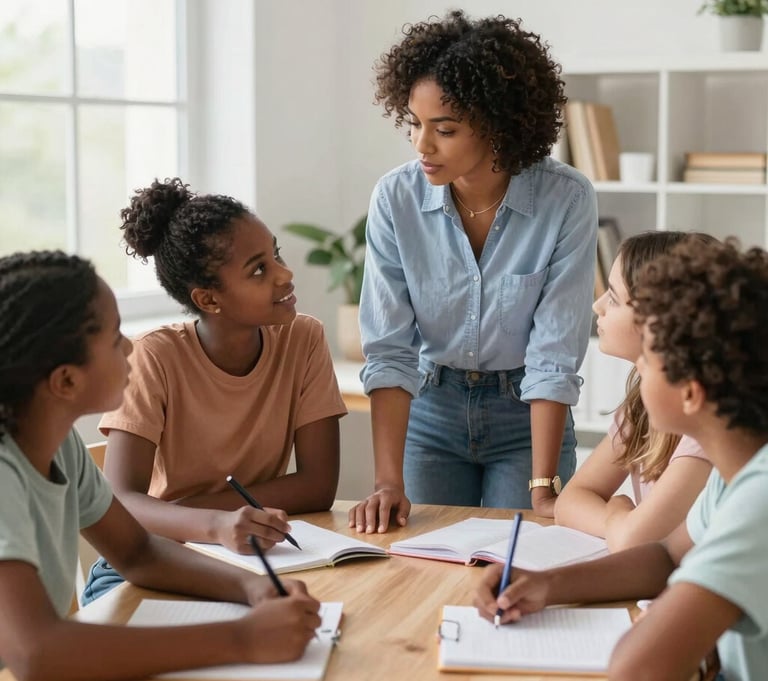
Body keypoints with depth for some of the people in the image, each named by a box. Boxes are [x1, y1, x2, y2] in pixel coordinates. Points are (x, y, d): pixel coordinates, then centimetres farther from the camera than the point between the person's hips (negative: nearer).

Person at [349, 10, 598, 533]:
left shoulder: (567, 200, -20)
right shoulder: (395, 199, -15)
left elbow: (555, 356, -19)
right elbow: (389, 350, -16)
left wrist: (543, 489, -24)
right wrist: (389, 482, -23)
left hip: (528, 416, -1)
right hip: (431, 411, 2)